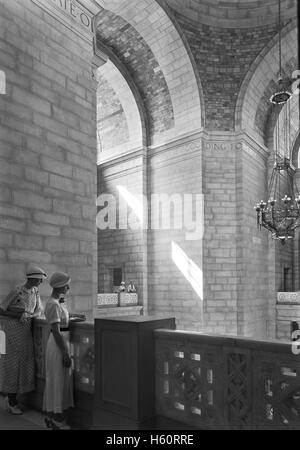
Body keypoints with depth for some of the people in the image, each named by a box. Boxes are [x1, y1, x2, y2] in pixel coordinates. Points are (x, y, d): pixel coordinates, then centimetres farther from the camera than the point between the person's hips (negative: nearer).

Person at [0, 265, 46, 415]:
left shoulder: (35, 292, 5)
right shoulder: (16, 292, -15)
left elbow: (39, 310, 8)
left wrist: (29, 315, -12)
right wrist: (19, 315, -20)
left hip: (26, 331, 7)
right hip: (14, 330, -7)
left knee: (24, 363, 9)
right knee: (13, 364, 1)